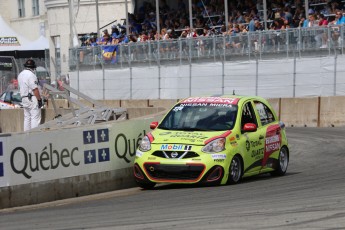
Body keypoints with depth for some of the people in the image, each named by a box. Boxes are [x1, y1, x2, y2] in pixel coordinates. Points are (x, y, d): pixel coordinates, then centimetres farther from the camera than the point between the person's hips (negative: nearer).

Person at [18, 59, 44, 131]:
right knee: (35, 117, -7)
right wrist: (39, 99, -15)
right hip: (32, 98, -9)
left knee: (27, 117, 12)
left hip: (24, 98, 9)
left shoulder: (20, 75, 13)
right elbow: (35, 89, -18)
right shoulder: (31, 74, -15)